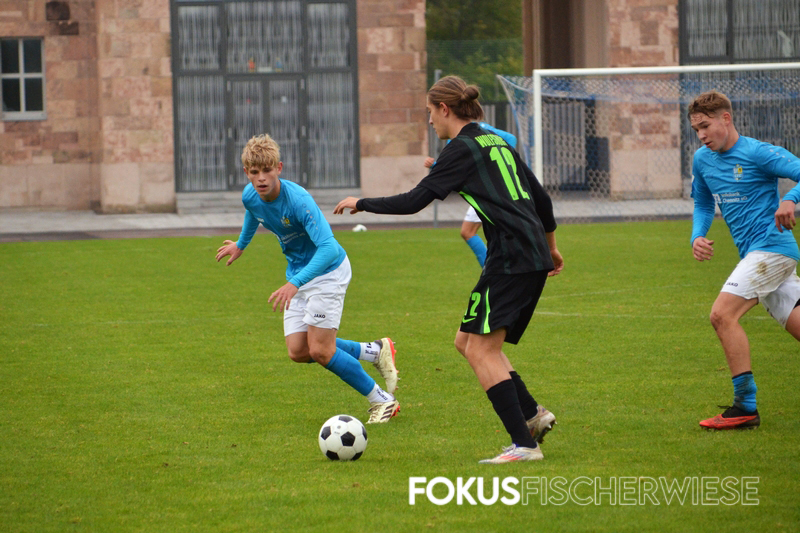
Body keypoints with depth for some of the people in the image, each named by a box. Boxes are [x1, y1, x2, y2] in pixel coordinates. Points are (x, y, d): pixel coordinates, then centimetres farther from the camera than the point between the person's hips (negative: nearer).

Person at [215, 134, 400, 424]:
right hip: (298, 274, 8)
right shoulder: (250, 196, -9)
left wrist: (295, 284, -46)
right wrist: (241, 245, 36)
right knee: (298, 352, 0)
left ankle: (382, 400, 3)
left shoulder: (298, 200, -31)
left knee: (320, 350, -13)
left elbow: (329, 248, -38)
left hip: (328, 271, -8)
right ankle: (375, 351, 17)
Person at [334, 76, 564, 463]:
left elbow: (414, 201, -10)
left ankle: (524, 444, -13)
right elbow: (540, 197, 23)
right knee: (468, 341, 15)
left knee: (481, 349, -8)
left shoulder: (462, 149, -7)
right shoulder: (496, 143, 18)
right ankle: (532, 414, 11)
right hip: (533, 258, 9)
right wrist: (550, 246, 36)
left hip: (512, 257, -9)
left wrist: (361, 203, 2)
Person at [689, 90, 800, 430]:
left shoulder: (758, 153, -11)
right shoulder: (702, 161, 12)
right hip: (754, 254, 8)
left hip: (771, 246, -8)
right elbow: (703, 205, 27)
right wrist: (697, 236, 7)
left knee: (722, 314, -18)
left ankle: (745, 407, -15)